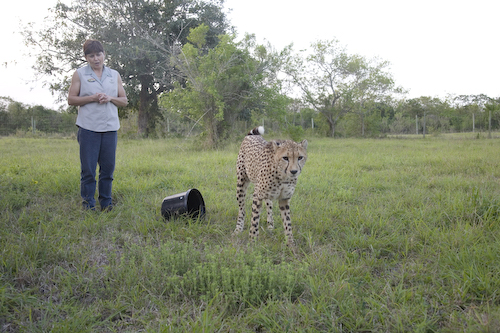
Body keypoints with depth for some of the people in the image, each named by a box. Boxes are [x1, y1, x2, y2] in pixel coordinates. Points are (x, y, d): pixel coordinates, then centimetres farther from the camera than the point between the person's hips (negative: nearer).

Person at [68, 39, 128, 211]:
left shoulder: (115, 75, 14)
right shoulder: (79, 74, 7)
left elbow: (124, 101, 15)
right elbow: (71, 99, 2)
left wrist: (110, 98, -5)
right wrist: (92, 98, -12)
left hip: (110, 127, 3)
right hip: (88, 127, -2)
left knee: (108, 167, 4)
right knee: (88, 168, -2)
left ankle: (106, 203, 14)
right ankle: (88, 204, 9)